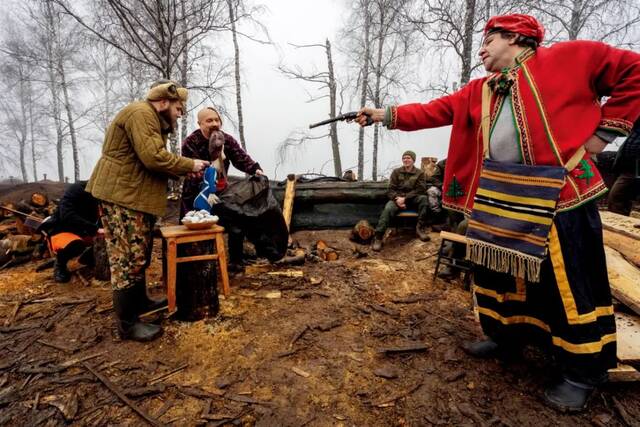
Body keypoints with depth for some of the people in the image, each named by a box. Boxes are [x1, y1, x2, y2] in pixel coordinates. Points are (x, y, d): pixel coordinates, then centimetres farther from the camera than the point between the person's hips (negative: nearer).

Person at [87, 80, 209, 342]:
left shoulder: (151, 119, 22)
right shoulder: (141, 113, -13)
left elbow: (153, 161, 17)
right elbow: (153, 157, -24)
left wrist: (185, 170, 4)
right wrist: (190, 165, -13)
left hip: (136, 198, 11)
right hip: (122, 197, -11)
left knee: (138, 255, 18)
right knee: (128, 258, -6)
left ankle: (140, 301, 33)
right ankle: (127, 323, 3)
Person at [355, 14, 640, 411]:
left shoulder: (568, 57, 2)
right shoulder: (479, 91, 17)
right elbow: (436, 110, 10)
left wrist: (605, 129, -4)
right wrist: (387, 114, 1)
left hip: (560, 194, -6)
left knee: (571, 281, 1)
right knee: (498, 270, 14)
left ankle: (583, 371, 20)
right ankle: (506, 337, 35)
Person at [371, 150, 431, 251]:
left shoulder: (420, 173, 7)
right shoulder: (396, 172, 9)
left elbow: (420, 190, -6)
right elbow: (391, 189, 3)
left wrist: (405, 198, -20)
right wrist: (397, 198, -20)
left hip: (412, 199, 1)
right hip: (397, 198, 0)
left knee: (424, 198, -30)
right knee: (388, 209, -32)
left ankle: (420, 228, -22)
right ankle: (378, 237, -35)